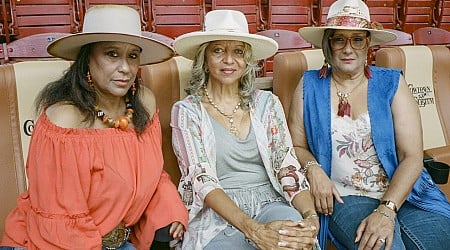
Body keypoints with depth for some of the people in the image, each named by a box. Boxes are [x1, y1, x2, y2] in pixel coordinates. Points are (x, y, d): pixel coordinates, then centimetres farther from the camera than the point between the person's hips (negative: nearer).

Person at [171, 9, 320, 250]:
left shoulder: (267, 103, 8)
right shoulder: (186, 111, -1)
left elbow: (288, 167, 1)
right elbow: (203, 181, -12)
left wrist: (311, 216, -19)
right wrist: (254, 230, -26)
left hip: (268, 203, 3)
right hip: (217, 215, -2)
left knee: (293, 221, -30)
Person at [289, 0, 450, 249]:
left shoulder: (392, 83, 2)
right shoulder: (310, 85, 3)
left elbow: (412, 157, -4)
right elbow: (296, 146, 9)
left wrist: (387, 209, -18)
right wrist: (313, 170, -13)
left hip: (401, 194, 2)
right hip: (344, 198, -1)